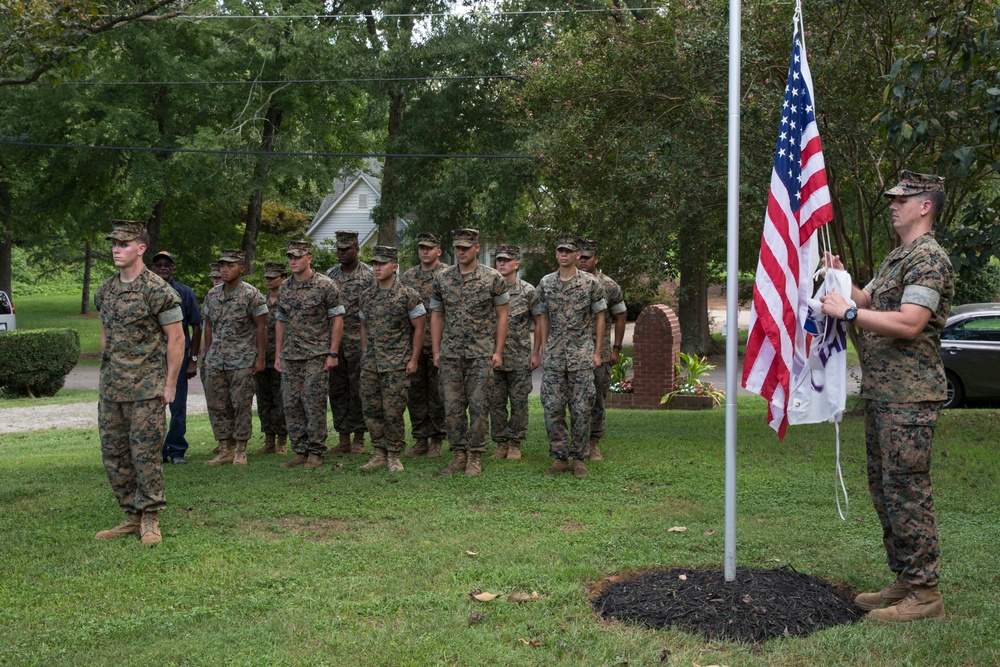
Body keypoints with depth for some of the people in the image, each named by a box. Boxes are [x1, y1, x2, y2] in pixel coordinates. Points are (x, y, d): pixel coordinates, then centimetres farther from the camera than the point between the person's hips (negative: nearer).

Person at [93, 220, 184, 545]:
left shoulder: (158, 291, -11)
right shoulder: (105, 291, 10)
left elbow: (176, 339, -10)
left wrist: (170, 384, -11)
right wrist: (105, 375, 16)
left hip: (146, 388, -7)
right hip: (111, 389, 7)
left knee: (144, 452, -5)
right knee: (113, 453, 10)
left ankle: (150, 519, 8)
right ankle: (132, 517, 21)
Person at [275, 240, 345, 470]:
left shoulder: (325, 285, -5)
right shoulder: (284, 288, 11)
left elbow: (337, 320, -5)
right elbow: (280, 322, 17)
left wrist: (333, 353, -10)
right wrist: (278, 354, 12)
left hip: (317, 355, -5)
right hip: (290, 356, 6)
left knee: (314, 404, -5)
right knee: (291, 404, 6)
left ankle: (316, 452, 5)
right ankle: (299, 451, 15)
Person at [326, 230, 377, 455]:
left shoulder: (369, 275, -2)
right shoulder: (330, 275, 11)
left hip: (358, 341, -5)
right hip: (333, 341, 5)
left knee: (358, 392, -2)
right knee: (337, 391, 6)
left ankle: (359, 439, 7)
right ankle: (344, 439, 13)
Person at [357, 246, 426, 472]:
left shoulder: (408, 295, -6)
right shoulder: (367, 295, 10)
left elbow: (419, 328, -4)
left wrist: (413, 359, -8)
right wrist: (365, 354, 12)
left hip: (396, 364, -5)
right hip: (370, 364, 5)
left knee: (393, 411, -4)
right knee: (371, 409, 6)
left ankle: (394, 455, 9)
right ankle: (380, 453, 17)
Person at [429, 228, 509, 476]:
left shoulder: (493, 278, -2)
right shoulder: (442, 279, 6)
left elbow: (501, 315, 1)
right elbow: (437, 316, 11)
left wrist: (498, 351, -5)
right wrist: (436, 351, 5)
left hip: (481, 353, -3)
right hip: (450, 353, 3)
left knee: (478, 406, 0)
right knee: (452, 406, 4)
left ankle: (475, 456, 8)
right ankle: (458, 454, 14)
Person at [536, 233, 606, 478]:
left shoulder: (591, 283, -1)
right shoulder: (545, 283, 7)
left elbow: (599, 318, 3)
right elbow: (544, 318, 14)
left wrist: (597, 352, -1)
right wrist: (543, 350, 9)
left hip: (581, 355, -3)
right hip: (553, 356, 3)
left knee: (581, 410, -1)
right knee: (552, 408, 1)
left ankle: (578, 458, 11)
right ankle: (560, 458, 11)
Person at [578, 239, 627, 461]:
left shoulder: (609, 286, 2)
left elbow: (620, 317, 6)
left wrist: (616, 349, 2)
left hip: (600, 353, -1)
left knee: (597, 399, 2)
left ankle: (594, 443, 10)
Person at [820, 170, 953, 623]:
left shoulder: (930, 259, -13)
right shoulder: (897, 258, 19)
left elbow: (909, 324, -24)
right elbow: (868, 301, 24)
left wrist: (847, 312, -19)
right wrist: (841, 279, 10)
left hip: (909, 397, -10)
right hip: (881, 394, 10)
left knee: (907, 491, -7)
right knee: (884, 489, 14)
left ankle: (925, 593, 1)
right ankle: (903, 581, 24)